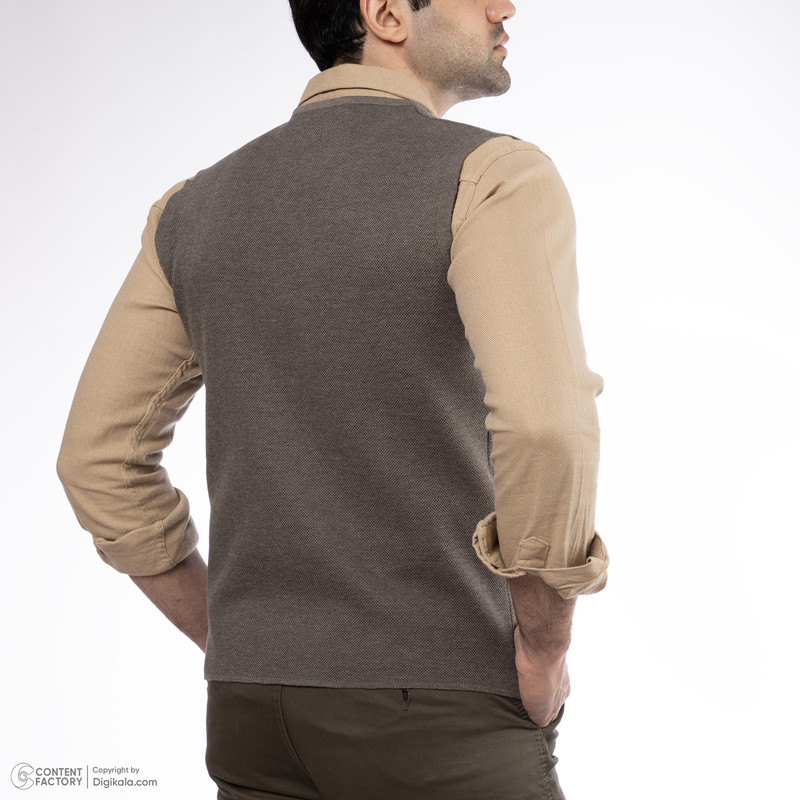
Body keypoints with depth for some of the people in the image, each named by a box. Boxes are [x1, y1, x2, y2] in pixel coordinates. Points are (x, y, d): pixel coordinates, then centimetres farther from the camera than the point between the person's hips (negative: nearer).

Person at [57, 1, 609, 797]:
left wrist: (239, 649, 14)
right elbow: (544, 422, -28)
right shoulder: (492, 176, -11)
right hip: (443, 712, -6)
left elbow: (98, 458, 10)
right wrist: (545, 650, -11)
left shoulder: (196, 207, 9)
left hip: (257, 716, 6)